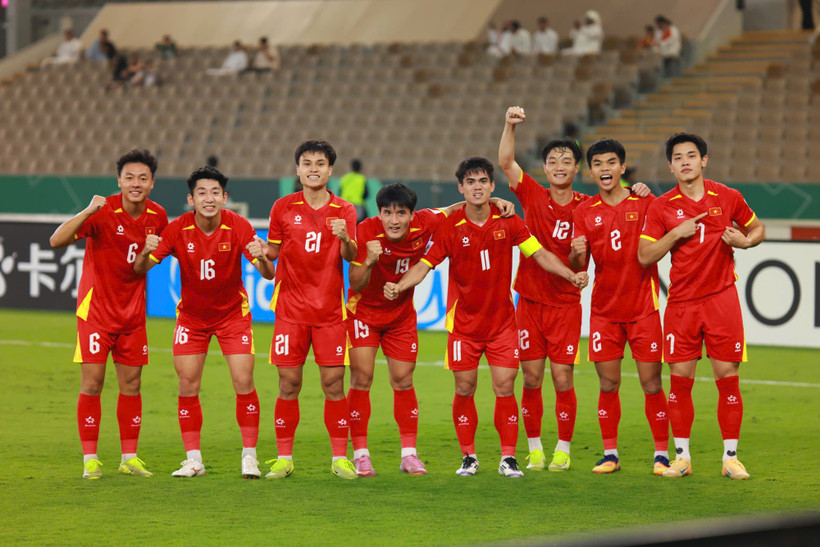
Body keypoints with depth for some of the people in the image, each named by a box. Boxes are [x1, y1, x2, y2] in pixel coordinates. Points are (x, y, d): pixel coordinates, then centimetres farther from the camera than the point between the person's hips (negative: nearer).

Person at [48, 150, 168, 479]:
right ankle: (90, 460, 2)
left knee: (131, 383, 7)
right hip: (97, 306, -5)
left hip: (133, 310, 5)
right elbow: (56, 241, -27)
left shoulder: (158, 216, -1)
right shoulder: (104, 212, -17)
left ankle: (129, 458, 16)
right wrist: (88, 212, -39)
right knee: (92, 381, -5)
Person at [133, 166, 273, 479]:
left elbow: (269, 275, -20)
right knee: (188, 385, -3)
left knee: (244, 382, -9)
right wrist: (146, 251, -38)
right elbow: (140, 270, -16)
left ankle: (249, 457, 3)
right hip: (192, 315, 1)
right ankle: (193, 460, 8)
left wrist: (262, 259, -44)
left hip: (233, 313, -1)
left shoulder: (238, 227, -18)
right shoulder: (178, 229, -16)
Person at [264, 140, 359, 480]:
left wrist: (345, 240, -28)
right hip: (291, 308, 0)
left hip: (329, 309, 0)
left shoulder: (344, 211, 4)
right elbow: (273, 252, 12)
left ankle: (340, 458, 5)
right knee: (288, 383, -1)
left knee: (334, 383, -2)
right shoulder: (283, 208, 5)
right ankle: (284, 458, 7)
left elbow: (350, 257, -6)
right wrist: (261, 252, -11)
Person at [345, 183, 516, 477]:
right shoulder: (366, 232, -26)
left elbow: (455, 209, 1)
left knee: (403, 381, 5)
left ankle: (409, 454, 12)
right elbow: (356, 285, -25)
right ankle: (360, 455, -3)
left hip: (401, 316, 3)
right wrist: (369, 261, -44)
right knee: (362, 378, -10)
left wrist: (493, 201, -12)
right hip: (363, 312, -3)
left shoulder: (424, 223, -18)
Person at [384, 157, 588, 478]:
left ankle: (508, 458, 4)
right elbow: (425, 264, -6)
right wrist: (399, 286, -22)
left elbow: (540, 253, 1)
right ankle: (468, 457, 16)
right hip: (464, 322, 0)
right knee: (464, 389, 2)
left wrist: (570, 274, -12)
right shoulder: (449, 227, -6)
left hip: (502, 319, 0)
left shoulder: (507, 221, -3)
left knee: (505, 387, -4)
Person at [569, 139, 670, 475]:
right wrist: (576, 254, -17)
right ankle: (610, 454, 12)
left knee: (651, 384, -3)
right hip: (604, 309, 2)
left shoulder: (645, 203, -1)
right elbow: (577, 267, 5)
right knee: (607, 385, 3)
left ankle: (661, 454, 6)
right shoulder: (585, 211, 6)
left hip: (643, 307, -2)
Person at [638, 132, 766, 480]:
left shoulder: (728, 198, 3)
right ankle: (682, 457, 11)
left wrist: (745, 240, -5)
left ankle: (730, 457, 7)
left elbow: (757, 228, 17)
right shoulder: (661, 207, 2)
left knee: (727, 377, -1)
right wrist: (676, 233, -13)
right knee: (680, 379, 0)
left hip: (721, 298, 0)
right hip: (681, 303, 0)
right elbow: (644, 256, 0)